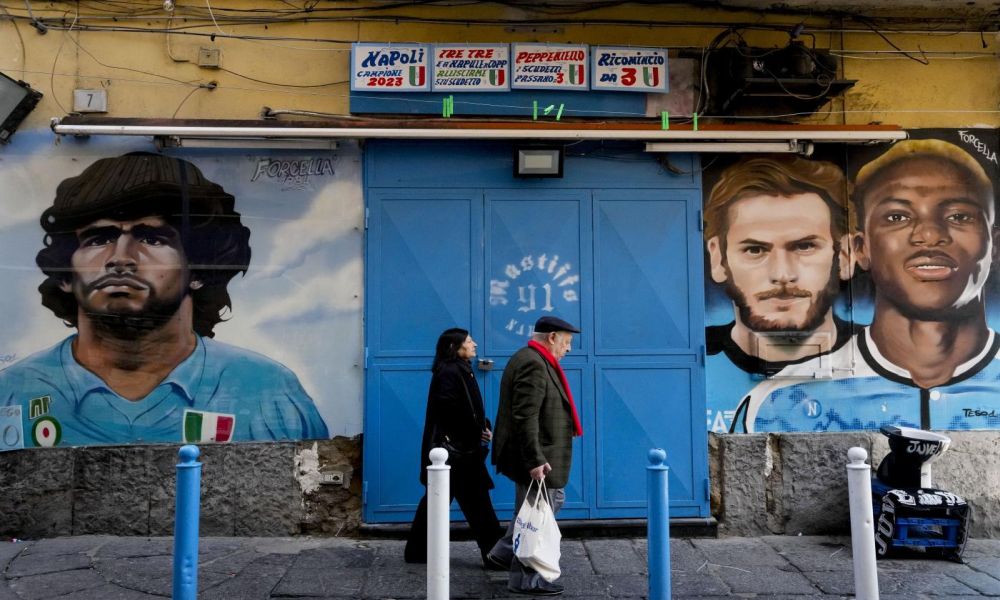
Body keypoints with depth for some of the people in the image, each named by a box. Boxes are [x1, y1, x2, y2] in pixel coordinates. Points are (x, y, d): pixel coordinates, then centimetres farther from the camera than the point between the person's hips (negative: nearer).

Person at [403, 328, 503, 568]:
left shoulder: (459, 371, 16)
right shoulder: (450, 372, -15)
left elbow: (470, 411, 16)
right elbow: (450, 411, -22)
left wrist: (484, 427, -1)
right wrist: (477, 433, -15)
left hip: (458, 450, 10)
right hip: (456, 451, -10)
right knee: (476, 503, -3)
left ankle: (417, 550, 22)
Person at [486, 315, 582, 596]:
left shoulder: (531, 360, 12)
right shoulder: (533, 364, -21)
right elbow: (525, 418, -27)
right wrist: (535, 460, -27)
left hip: (538, 456, 11)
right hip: (535, 459, -11)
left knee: (554, 501, 23)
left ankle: (504, 552, 30)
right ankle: (526, 580, 19)